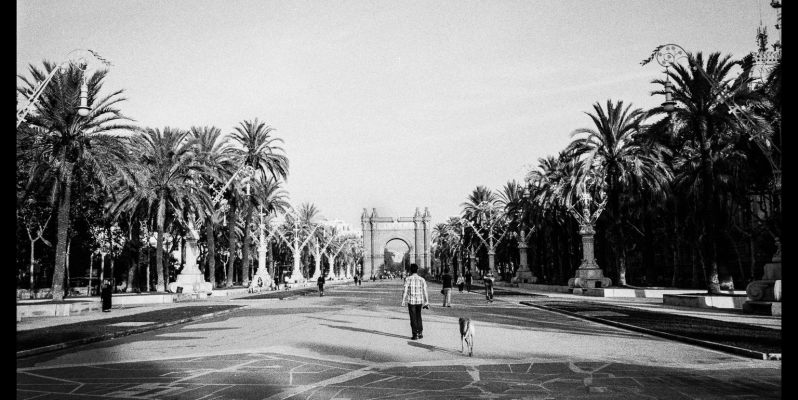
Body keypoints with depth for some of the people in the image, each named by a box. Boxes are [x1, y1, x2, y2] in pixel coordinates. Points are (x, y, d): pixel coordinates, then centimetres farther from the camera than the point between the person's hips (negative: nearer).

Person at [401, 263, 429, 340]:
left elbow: (405, 292, -9)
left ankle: (415, 334, 5)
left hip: (411, 301, -3)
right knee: (418, 317, 18)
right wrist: (426, 303, 6)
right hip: (419, 301, 3)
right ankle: (420, 333, 19)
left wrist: (403, 302, -3)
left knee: (413, 318, 5)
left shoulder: (408, 279, -8)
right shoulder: (422, 280, -1)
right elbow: (425, 292, -1)